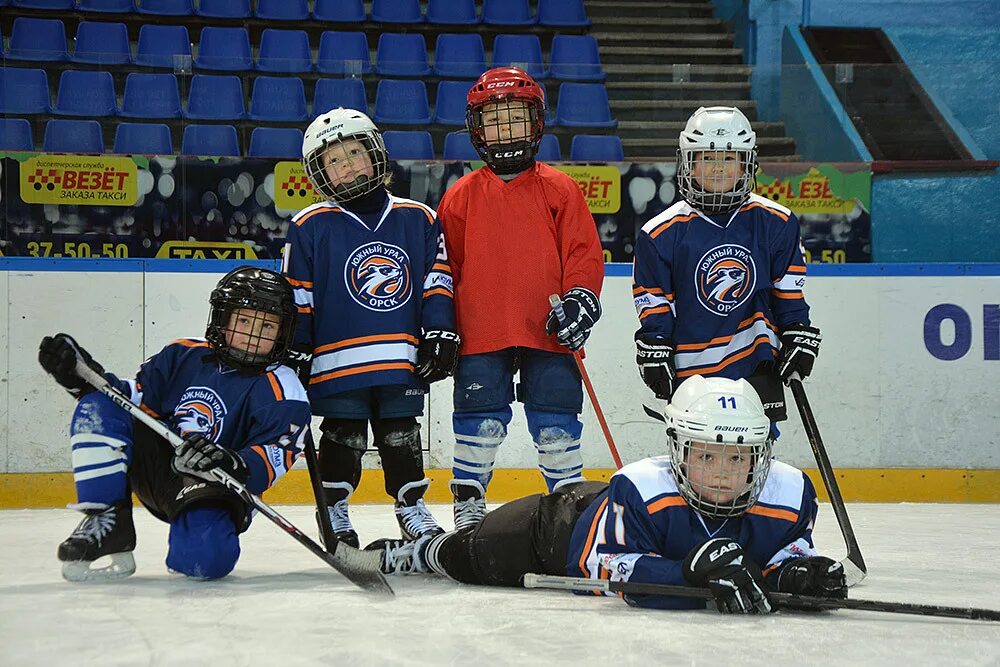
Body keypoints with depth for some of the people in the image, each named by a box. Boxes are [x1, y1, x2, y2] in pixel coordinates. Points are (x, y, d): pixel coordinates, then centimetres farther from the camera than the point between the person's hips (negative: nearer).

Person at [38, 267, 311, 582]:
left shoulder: (281, 389, -6)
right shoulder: (184, 355, 7)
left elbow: (276, 456, -17)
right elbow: (134, 398, 10)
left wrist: (235, 465, -38)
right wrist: (84, 377, -6)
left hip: (211, 485, -4)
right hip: (155, 462, 4)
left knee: (208, 556, -36)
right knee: (97, 407, -16)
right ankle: (107, 521, -14)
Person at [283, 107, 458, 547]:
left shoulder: (418, 219, 7)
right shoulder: (310, 226, 0)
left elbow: (437, 279, 9)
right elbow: (295, 295, 2)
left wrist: (440, 331, 2)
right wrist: (296, 351, -1)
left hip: (404, 359, 2)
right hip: (339, 358, -2)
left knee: (401, 436, 11)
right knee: (344, 437, 4)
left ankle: (411, 505, 25)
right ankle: (333, 509, 19)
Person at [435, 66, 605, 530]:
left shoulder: (558, 189, 5)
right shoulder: (461, 197, 7)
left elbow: (584, 253, 4)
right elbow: (445, 266, 11)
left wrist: (580, 300, -9)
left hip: (548, 334, 0)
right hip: (480, 334, 0)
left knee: (557, 424, 5)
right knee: (480, 422, 2)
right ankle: (468, 501, 16)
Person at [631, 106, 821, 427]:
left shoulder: (775, 223, 0)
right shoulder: (662, 232, -4)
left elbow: (789, 290, 9)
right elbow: (653, 301, 1)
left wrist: (798, 337, 3)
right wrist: (655, 353, -4)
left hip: (756, 361, 1)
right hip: (691, 368, -1)